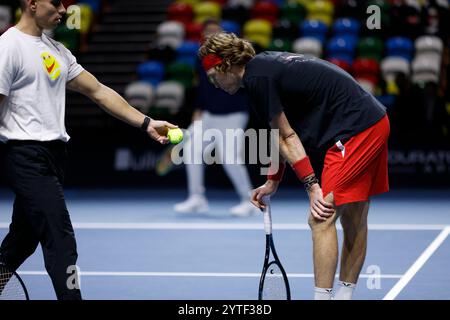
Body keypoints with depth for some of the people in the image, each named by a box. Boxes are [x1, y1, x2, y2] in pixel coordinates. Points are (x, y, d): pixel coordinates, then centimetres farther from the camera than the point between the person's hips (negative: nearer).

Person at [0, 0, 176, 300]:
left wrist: (146, 123, 10)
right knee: (61, 242, -12)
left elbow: (98, 91, 16)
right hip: (27, 155, -8)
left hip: (53, 153, 9)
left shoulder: (57, 50, 17)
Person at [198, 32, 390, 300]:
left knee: (321, 219, -10)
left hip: (356, 128, -10)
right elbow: (284, 135, 22)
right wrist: (273, 181, 26)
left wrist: (313, 187, -11)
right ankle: (345, 293, 24)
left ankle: (322, 295, -9)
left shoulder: (256, 77, -12)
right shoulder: (268, 65, 16)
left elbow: (287, 137, -12)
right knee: (354, 217, 15)